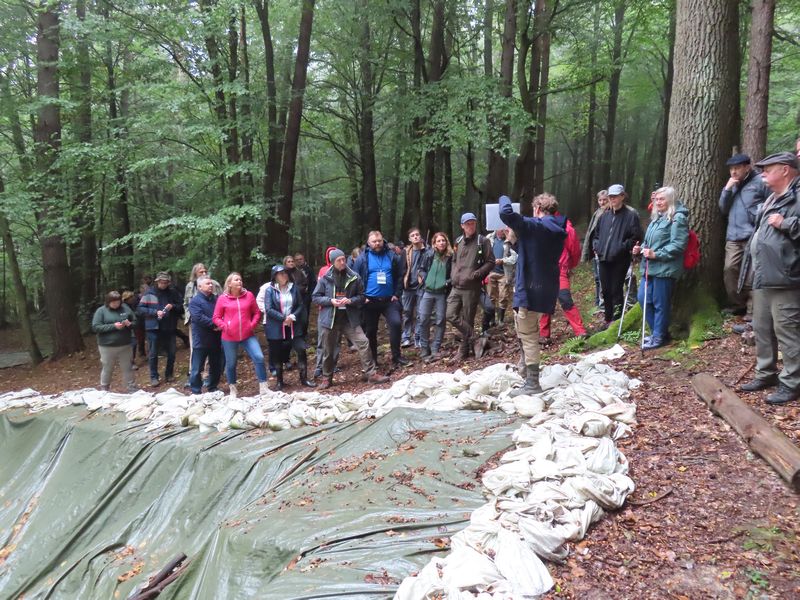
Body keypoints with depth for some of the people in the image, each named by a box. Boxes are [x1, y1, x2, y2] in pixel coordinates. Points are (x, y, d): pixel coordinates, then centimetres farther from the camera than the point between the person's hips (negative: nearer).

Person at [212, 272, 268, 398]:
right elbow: (216, 318, 2)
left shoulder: (249, 295, 3)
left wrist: (253, 324, -5)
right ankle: (232, 389, 29)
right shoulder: (222, 299, -3)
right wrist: (224, 326, -14)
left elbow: (257, 312, 10)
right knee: (231, 363, 10)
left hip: (248, 335, 1)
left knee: (259, 358, -8)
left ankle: (263, 387, 3)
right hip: (229, 337, -1)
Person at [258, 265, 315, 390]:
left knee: (301, 350, -6)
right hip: (276, 327, -2)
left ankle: (304, 379, 6)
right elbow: (269, 309, -11)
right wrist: (284, 318, -18)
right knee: (277, 354, 8)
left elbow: (301, 306, 4)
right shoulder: (270, 290, -5)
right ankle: (279, 381, 23)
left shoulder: (294, 287, 4)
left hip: (293, 326, 2)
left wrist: (293, 317, -13)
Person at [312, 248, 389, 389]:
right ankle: (327, 378, 28)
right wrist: (330, 300, -13)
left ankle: (371, 374, -4)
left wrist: (350, 300, -14)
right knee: (328, 350, 9)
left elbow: (362, 296, 6)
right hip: (330, 319, 0)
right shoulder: (325, 278, -2)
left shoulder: (354, 277, -1)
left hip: (350, 319, 0)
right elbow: (315, 297, 3)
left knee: (363, 342, -12)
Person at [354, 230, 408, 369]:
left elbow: (400, 276, 8)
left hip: (389, 300, 0)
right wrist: (362, 297, -6)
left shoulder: (392, 256, 4)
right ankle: (372, 360, 25)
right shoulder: (362, 258, 0)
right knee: (370, 331, 9)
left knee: (396, 323, -18)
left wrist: (397, 294, 0)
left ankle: (396, 357, -6)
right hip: (370, 301, 0)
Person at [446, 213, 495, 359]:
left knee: (468, 319, 2)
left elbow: (490, 262, -7)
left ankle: (464, 351, 16)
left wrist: (475, 274, -17)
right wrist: (453, 275, 8)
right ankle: (473, 338, 12)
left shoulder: (483, 241, -5)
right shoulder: (458, 241, 12)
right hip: (456, 287, 5)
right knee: (451, 315, -3)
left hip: (471, 288, -5)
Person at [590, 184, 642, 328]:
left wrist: (622, 247, -17)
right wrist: (596, 246, 7)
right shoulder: (604, 215, 12)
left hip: (620, 260, -6)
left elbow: (636, 237, -9)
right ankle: (608, 319, 24)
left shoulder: (631, 215, -5)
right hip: (603, 259, 6)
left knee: (616, 291, -3)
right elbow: (596, 234, 24)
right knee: (605, 291, 12)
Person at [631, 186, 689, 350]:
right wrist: (641, 249, 7)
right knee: (643, 298, 10)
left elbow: (678, 245, -17)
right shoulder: (656, 217, 19)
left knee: (660, 304, -1)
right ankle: (658, 332, 24)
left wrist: (656, 254, -21)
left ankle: (659, 337, 11)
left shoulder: (678, 218, -9)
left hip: (665, 268, -9)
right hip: (650, 267, 9)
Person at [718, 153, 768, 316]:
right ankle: (739, 307, 5)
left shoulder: (760, 182, 1)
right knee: (730, 269, -4)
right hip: (733, 237, 6)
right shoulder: (732, 186, 22)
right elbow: (723, 210, 15)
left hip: (753, 237, -6)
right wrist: (727, 189, 6)